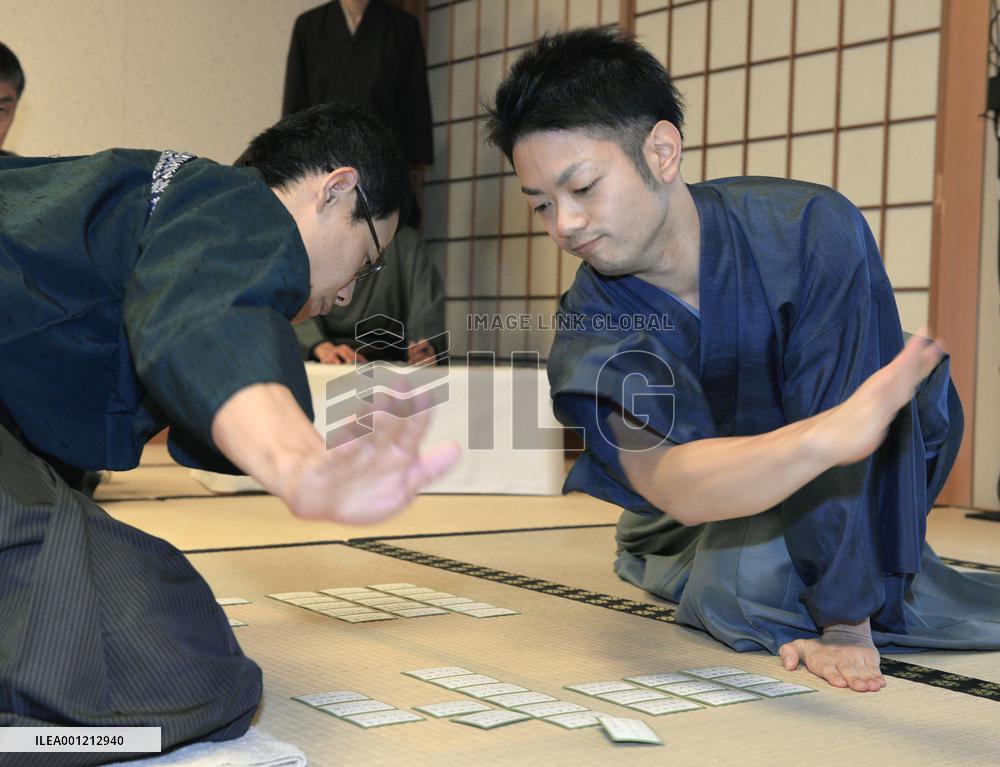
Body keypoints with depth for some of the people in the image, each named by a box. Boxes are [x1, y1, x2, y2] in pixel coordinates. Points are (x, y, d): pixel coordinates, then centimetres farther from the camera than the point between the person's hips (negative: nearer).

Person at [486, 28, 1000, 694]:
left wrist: (845, 622, -32)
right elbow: (665, 479, -42)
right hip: (724, 506, 1)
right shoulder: (591, 324, -26)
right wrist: (822, 437, -61)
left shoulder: (812, 231, -31)